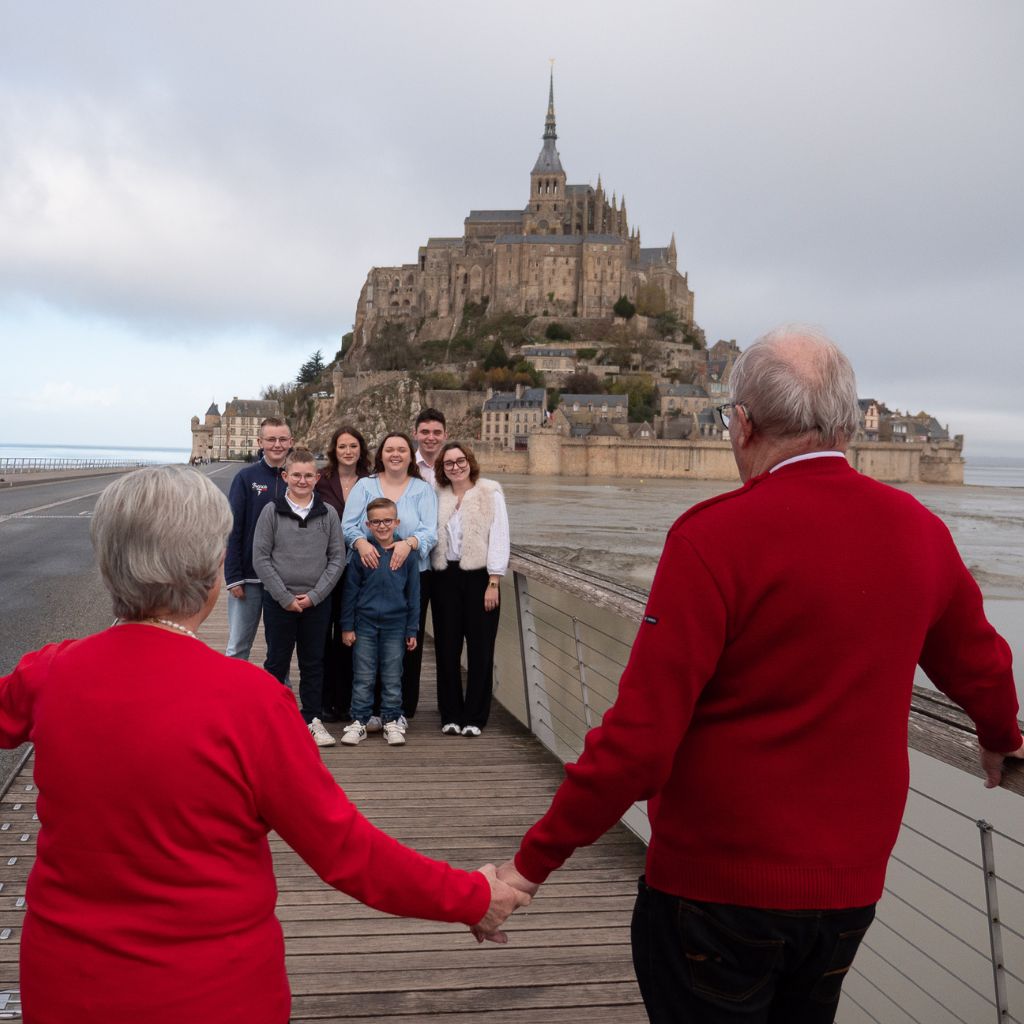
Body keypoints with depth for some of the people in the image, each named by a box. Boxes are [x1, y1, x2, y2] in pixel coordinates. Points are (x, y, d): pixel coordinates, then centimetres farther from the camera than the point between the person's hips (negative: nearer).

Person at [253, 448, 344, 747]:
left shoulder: (328, 514, 2)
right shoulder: (272, 511, -3)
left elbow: (337, 558, 2)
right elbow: (260, 557, -5)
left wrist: (314, 595, -8)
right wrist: (285, 597, -10)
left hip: (317, 602, 2)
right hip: (278, 601, -1)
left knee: (313, 663, 10)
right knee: (277, 661, 7)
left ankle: (312, 719, 20)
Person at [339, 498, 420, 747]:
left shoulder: (407, 554, -1)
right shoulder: (361, 553, -3)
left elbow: (413, 594, 5)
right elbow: (350, 591, 2)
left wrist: (412, 630, 5)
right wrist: (347, 626, 1)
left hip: (395, 624, 1)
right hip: (365, 623, 0)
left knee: (393, 677, 9)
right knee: (363, 677, 6)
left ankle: (392, 721, 18)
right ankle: (359, 721, 15)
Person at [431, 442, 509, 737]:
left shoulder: (490, 494, 0)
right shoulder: (438, 496, 11)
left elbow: (499, 538, -4)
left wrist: (494, 583, -9)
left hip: (479, 575, -3)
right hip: (446, 577, 3)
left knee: (480, 648, 0)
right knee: (447, 647, 5)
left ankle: (475, 716, 9)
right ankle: (450, 715, 15)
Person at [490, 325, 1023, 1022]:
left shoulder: (716, 537, -19)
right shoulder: (918, 529, -1)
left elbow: (641, 734, -22)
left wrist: (534, 862, -12)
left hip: (716, 888, -5)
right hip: (852, 888, 6)